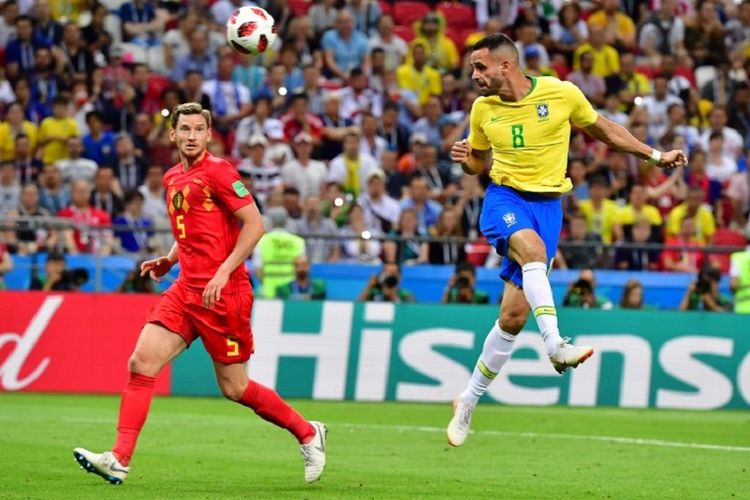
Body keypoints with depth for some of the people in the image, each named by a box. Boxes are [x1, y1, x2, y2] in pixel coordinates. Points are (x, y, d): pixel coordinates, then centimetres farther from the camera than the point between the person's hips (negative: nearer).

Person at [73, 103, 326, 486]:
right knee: (141, 363, -7)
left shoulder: (217, 172, -10)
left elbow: (255, 224, -14)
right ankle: (119, 460, -9)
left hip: (223, 293, -7)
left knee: (234, 387, 1)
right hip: (186, 289, 7)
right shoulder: (172, 178, 14)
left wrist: (224, 271, -21)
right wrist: (169, 261, 12)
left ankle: (308, 433, 20)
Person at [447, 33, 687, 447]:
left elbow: (603, 130, 12)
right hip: (505, 198, 0)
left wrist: (656, 156, 12)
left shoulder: (561, 94, -4)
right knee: (533, 249, -37)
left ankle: (468, 402, 11)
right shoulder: (483, 109, 3)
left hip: (548, 205, 0)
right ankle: (555, 345, -44)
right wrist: (465, 160, -6)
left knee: (514, 314, -3)